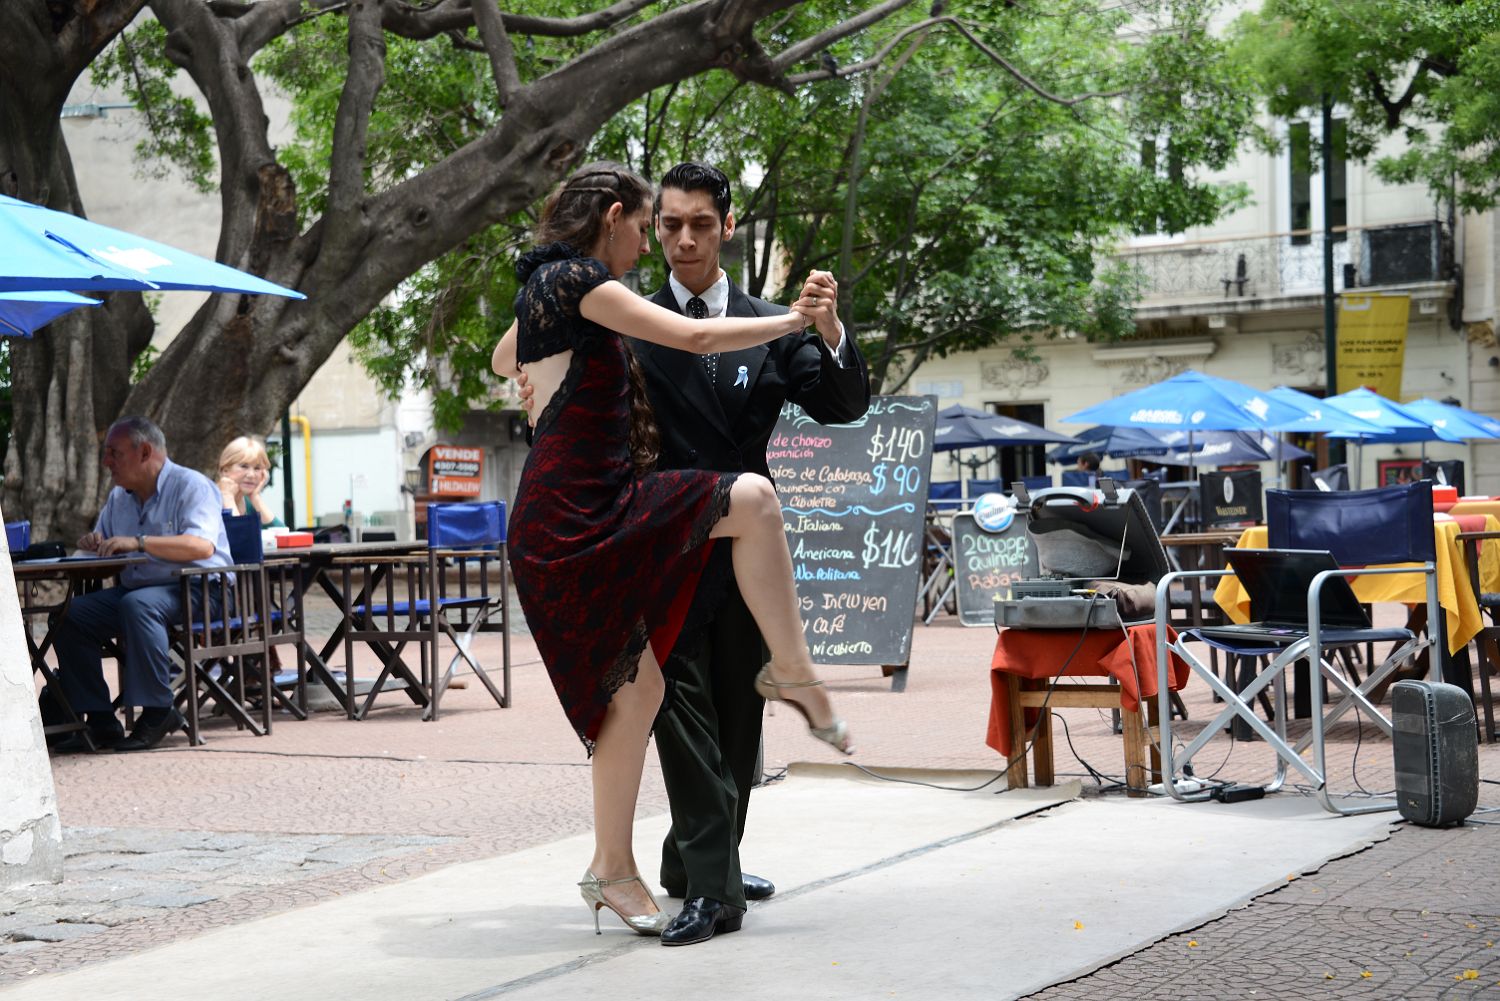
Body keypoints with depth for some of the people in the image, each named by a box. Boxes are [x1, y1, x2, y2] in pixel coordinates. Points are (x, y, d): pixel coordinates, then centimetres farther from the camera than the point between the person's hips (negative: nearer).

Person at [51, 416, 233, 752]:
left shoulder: (191, 486, -8)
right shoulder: (118, 498, 16)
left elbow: (203, 545, -24)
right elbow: (102, 545, 27)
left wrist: (139, 542, -29)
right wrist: (93, 544, 1)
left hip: (197, 590, -8)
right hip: (134, 588, 8)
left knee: (138, 605, -37)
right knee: (71, 616, -12)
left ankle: (157, 714, -28)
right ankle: (99, 721, -10)